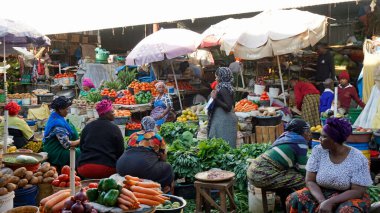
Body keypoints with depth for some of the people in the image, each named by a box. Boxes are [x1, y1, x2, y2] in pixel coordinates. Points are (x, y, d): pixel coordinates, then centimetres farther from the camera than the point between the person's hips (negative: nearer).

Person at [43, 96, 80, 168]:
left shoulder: (54, 117, 7)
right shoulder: (58, 124, -23)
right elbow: (66, 144, -21)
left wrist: (78, 138, 7)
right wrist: (80, 141, -8)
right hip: (56, 154, -10)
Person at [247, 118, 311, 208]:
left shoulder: (285, 137, 22)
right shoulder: (300, 141, -2)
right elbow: (303, 169, 1)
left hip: (254, 169, 10)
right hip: (264, 174, -10)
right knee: (302, 180, -7)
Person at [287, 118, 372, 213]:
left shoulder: (358, 159, -15)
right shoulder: (318, 151, -8)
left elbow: (358, 191, -16)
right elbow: (310, 181, -7)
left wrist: (330, 202, -27)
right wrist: (322, 201, -24)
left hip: (349, 198, -3)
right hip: (320, 193, 3)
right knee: (294, 200, -21)